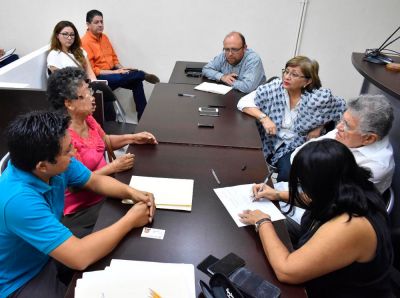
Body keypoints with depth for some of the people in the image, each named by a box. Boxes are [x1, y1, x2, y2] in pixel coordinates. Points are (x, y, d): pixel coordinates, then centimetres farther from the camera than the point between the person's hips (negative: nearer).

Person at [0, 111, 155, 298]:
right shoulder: (18, 200, -37)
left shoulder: (55, 165, -15)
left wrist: (131, 192, -16)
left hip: (51, 254, 7)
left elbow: (95, 181, 2)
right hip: (20, 282, -7)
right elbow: (79, 257, -38)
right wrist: (130, 220, -26)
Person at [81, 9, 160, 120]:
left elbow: (114, 57, 20)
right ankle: (144, 75, 1)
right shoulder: (85, 42, -13)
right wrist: (114, 72, -21)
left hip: (112, 71, 8)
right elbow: (90, 70, -16)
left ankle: (143, 118, -9)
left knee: (137, 81, -14)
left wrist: (121, 68, -1)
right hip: (98, 77, -8)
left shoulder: (104, 37, 11)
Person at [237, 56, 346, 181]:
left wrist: (320, 126, -4)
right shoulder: (274, 88, -11)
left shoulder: (320, 97, -12)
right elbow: (243, 102, -10)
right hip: (269, 141, 1)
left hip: (296, 146, -1)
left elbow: (343, 108, 6)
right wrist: (263, 117, -24)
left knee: (289, 173, -27)